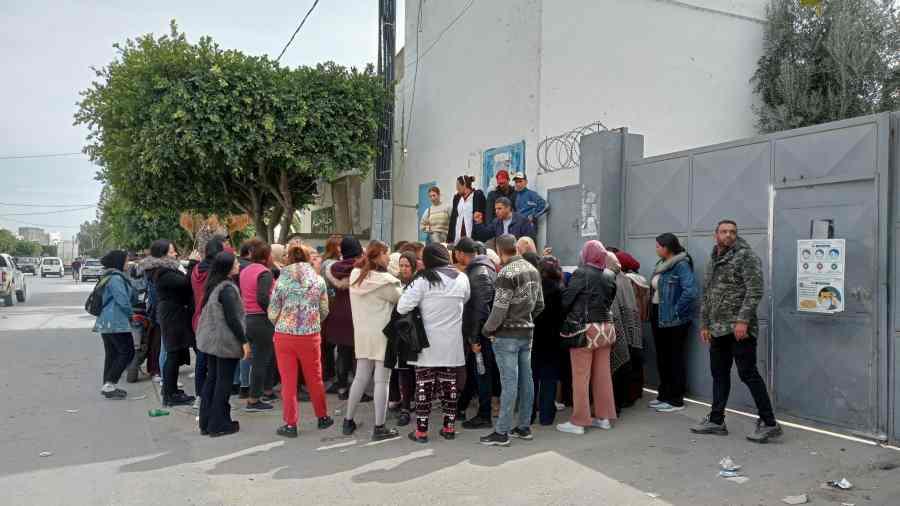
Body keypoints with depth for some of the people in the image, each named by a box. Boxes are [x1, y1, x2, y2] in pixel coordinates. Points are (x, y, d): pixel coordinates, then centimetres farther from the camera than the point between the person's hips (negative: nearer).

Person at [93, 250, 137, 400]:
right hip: (116, 322, -10)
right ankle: (110, 384, -7)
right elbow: (123, 300, -19)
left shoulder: (108, 276, 17)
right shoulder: (116, 278, -16)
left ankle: (107, 386, 16)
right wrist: (131, 314, -5)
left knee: (112, 354, 13)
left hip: (105, 322, 10)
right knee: (127, 352, -5)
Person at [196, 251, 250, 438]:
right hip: (226, 342, -9)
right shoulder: (227, 288, -19)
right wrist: (244, 341, -14)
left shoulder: (212, 285, 9)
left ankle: (206, 422, 21)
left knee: (211, 379, 14)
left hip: (209, 340, 9)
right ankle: (219, 425, 7)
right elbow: (232, 318, -20)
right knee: (224, 382, 0)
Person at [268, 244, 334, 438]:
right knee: (314, 378, 15)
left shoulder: (281, 281, -5)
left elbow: (272, 313, -3)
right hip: (311, 335, 1)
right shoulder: (318, 280, 0)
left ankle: (290, 424, 14)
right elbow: (324, 311, 5)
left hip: (284, 335, -1)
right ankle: (322, 417, 29)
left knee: (288, 381, 7)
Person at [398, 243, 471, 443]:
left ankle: (421, 430, 9)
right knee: (449, 385, 13)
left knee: (424, 386, 5)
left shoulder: (424, 280, -14)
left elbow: (402, 307, -18)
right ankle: (449, 427, 20)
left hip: (428, 342, -3)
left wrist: (422, 307, 1)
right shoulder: (462, 279, -2)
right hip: (452, 344, 4)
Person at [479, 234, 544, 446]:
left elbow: (499, 308, -17)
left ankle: (501, 432, 1)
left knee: (509, 382, -6)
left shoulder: (507, 273, -16)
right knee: (525, 379, 11)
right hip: (527, 332, 8)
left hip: (507, 334, -8)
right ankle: (524, 427, 20)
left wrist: (488, 329, -4)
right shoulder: (533, 270, 9)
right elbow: (539, 304, 13)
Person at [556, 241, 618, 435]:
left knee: (581, 377, 0)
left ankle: (578, 422, 6)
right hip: (606, 328, 6)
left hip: (585, 329, -6)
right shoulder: (610, 276, 6)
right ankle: (604, 417, 23)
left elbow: (566, 299, -10)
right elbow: (610, 301, 7)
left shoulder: (581, 273, -11)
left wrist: (566, 317, 7)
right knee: (603, 374, 13)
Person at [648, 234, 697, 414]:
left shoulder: (681, 265, -15)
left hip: (673, 320, -9)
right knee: (662, 358, 15)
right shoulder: (661, 265, 12)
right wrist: (652, 313, 9)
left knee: (675, 359, 1)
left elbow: (690, 292, -25)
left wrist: (676, 311, -18)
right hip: (658, 318, 9)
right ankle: (664, 395, 27)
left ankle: (676, 400, 10)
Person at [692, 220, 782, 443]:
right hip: (717, 329, 8)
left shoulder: (745, 255, -6)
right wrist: (704, 324, 18)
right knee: (719, 374, 12)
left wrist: (743, 320, -21)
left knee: (748, 374, -5)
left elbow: (755, 291, -15)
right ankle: (716, 420, 20)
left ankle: (769, 423, 4)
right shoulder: (713, 261, 17)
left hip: (739, 327, -7)